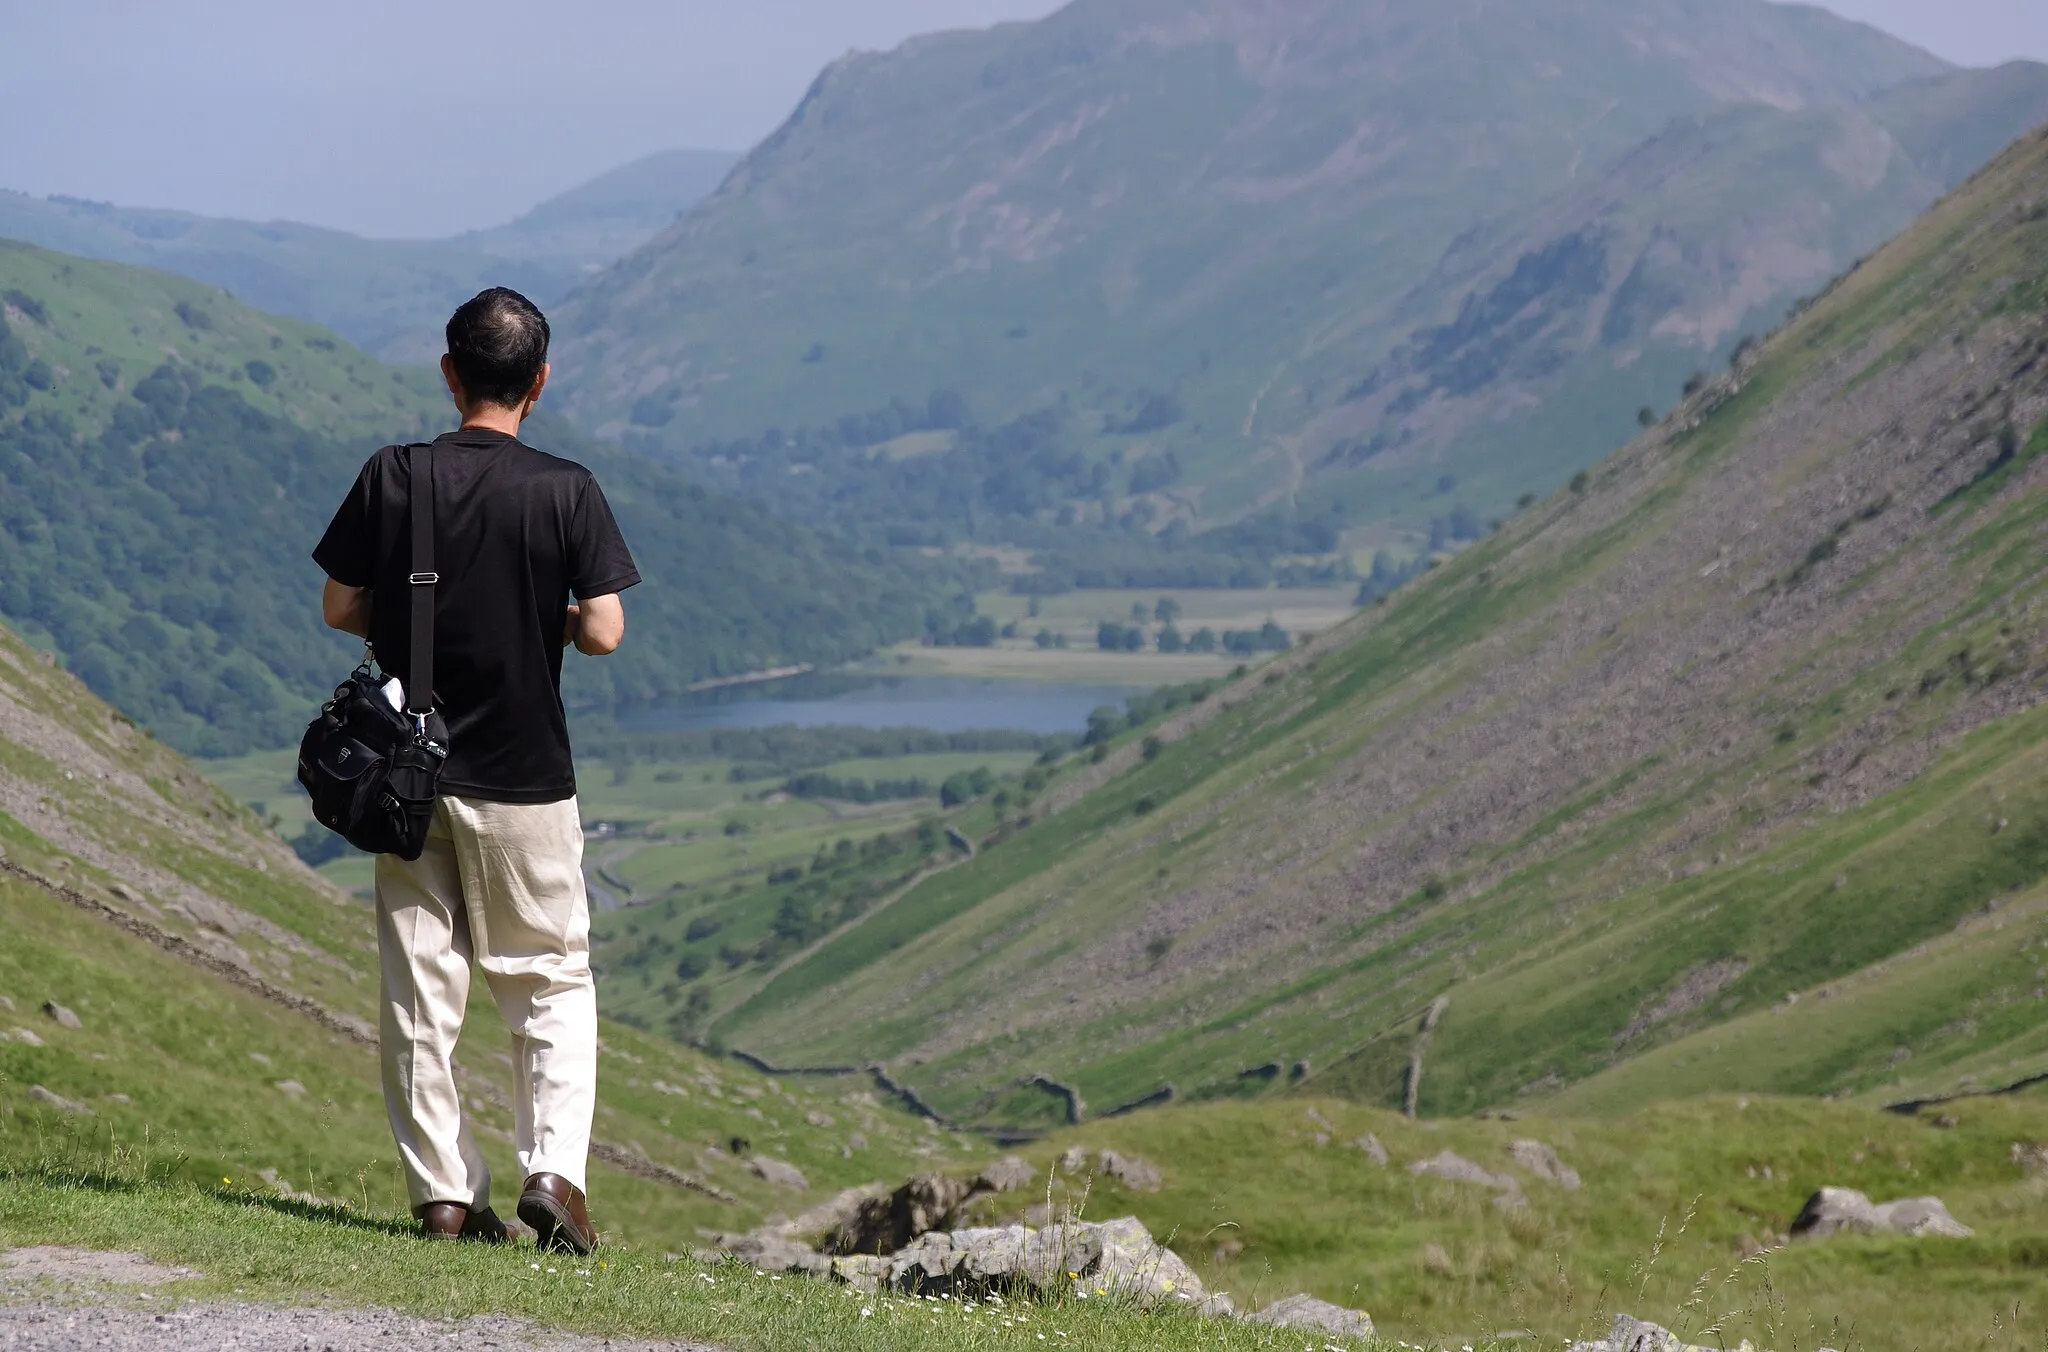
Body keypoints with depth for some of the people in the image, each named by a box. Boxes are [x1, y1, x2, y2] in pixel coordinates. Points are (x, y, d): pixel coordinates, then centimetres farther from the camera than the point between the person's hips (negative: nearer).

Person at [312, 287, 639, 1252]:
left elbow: (340, 609, 0)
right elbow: (604, 632, -12)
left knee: (419, 987, 9)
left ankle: (443, 1193, 10)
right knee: (552, 978, 10)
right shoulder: (566, 492, -10)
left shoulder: (391, 477, -4)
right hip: (523, 777, -2)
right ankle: (553, 1166, -5)